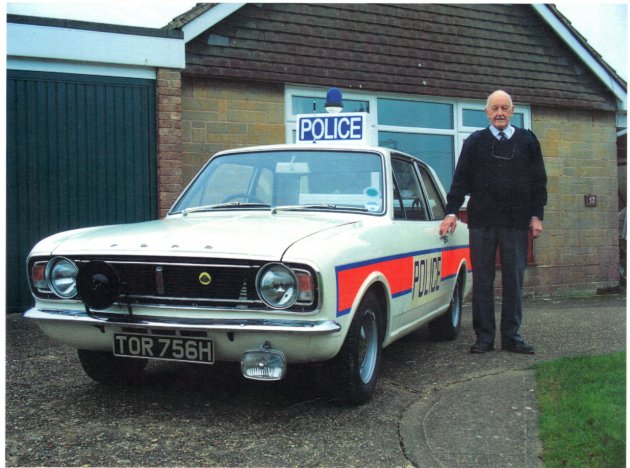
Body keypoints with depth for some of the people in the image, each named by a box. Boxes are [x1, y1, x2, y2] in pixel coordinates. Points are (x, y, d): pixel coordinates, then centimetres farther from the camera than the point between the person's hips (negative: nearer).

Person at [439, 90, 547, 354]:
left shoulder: (527, 141, 9)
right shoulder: (475, 142, 7)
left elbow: (539, 181, 10)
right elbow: (461, 180, 5)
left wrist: (537, 215, 4)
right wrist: (452, 212, -3)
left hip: (516, 223, 1)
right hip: (481, 222, 0)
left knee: (514, 280, 4)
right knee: (482, 280, 2)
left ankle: (511, 336, 12)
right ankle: (484, 337, 9)